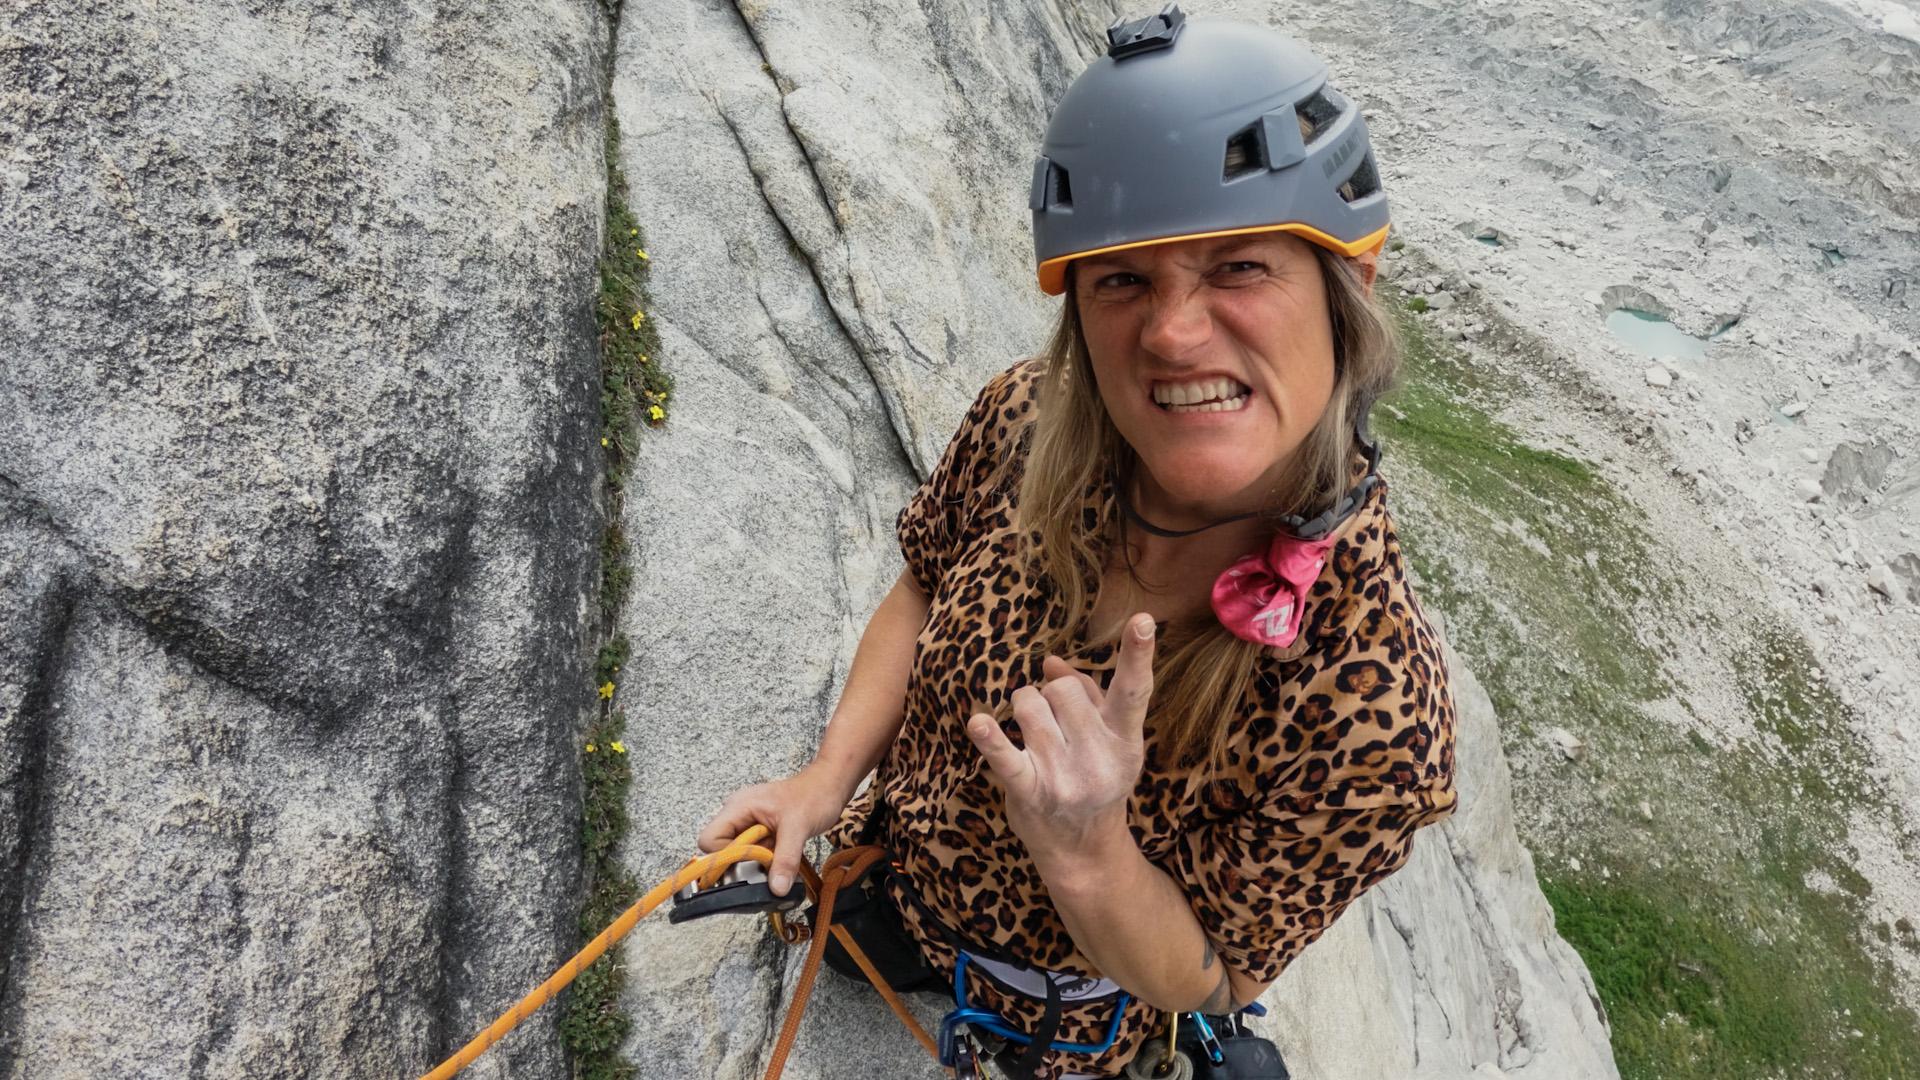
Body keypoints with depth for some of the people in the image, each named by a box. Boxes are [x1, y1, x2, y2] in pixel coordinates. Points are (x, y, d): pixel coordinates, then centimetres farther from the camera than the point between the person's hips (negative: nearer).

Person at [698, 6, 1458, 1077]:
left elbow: (1208, 981, -25)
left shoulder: (1373, 699, -39)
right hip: (884, 861, 3)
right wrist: (830, 776, -14)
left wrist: (1085, 855, -44)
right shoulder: (1027, 418, -28)